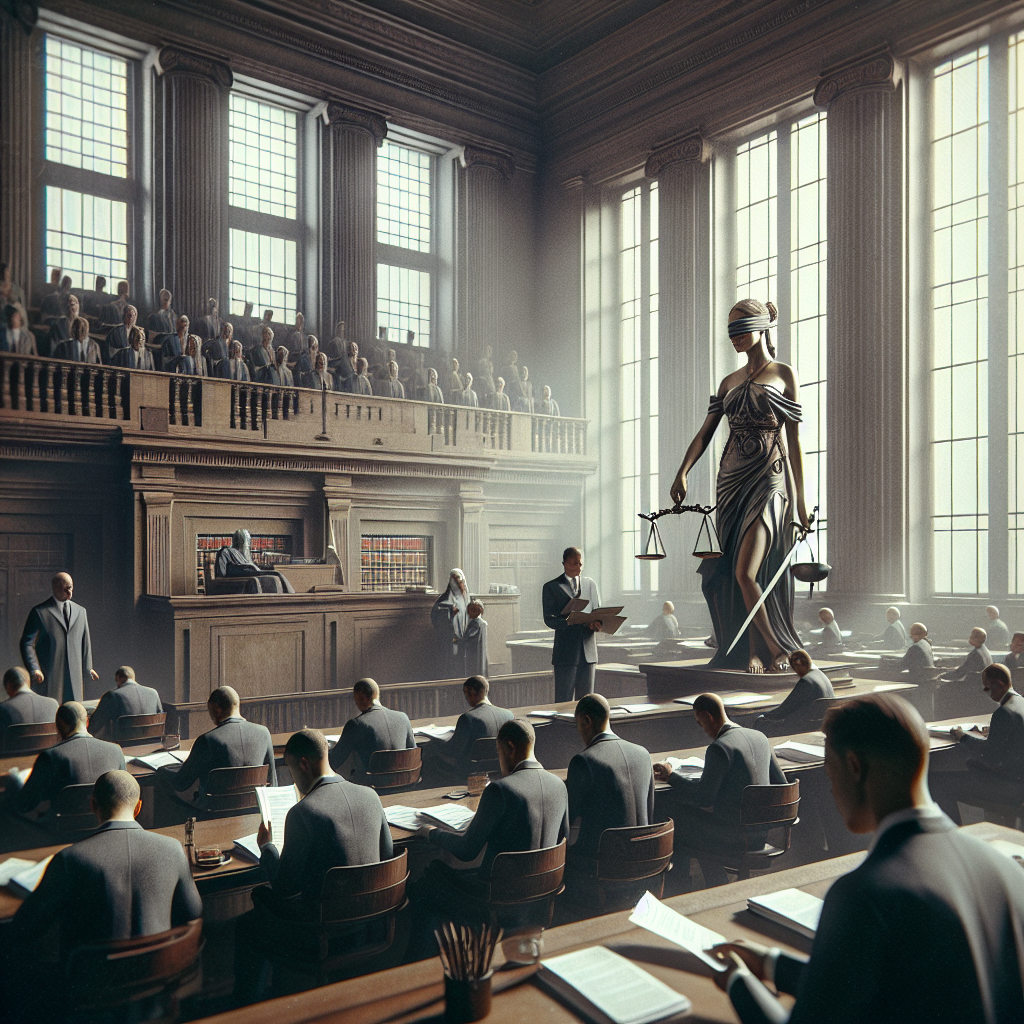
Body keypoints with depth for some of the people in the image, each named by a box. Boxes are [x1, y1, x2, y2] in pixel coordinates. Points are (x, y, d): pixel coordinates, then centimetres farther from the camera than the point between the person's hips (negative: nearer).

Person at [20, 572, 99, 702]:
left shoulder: (80, 611, 14)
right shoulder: (39, 612, 0)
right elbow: (27, 643, -2)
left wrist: (87, 667, 14)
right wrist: (34, 669, -13)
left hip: (74, 675, 4)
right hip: (48, 675, -4)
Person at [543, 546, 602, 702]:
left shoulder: (590, 584, 16)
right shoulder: (551, 587, 3)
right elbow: (549, 619, -5)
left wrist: (597, 623, -9)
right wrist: (567, 621, -25)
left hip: (588, 650, 4)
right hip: (565, 651, -4)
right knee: (564, 700, -3)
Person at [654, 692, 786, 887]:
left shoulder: (718, 748, -20)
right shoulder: (760, 737, 4)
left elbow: (703, 798, -18)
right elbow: (780, 784, 11)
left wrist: (671, 776, -6)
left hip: (736, 834, -8)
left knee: (677, 821, 9)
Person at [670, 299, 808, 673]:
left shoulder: (784, 374, 3)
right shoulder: (730, 382, 16)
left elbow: (794, 440, 0)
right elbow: (705, 433, 9)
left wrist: (800, 500, -2)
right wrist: (682, 473, -8)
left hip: (768, 478, -5)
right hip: (731, 478, 6)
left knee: (745, 572, -15)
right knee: (729, 573, 4)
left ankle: (774, 649, 1)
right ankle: (754, 654, 13)